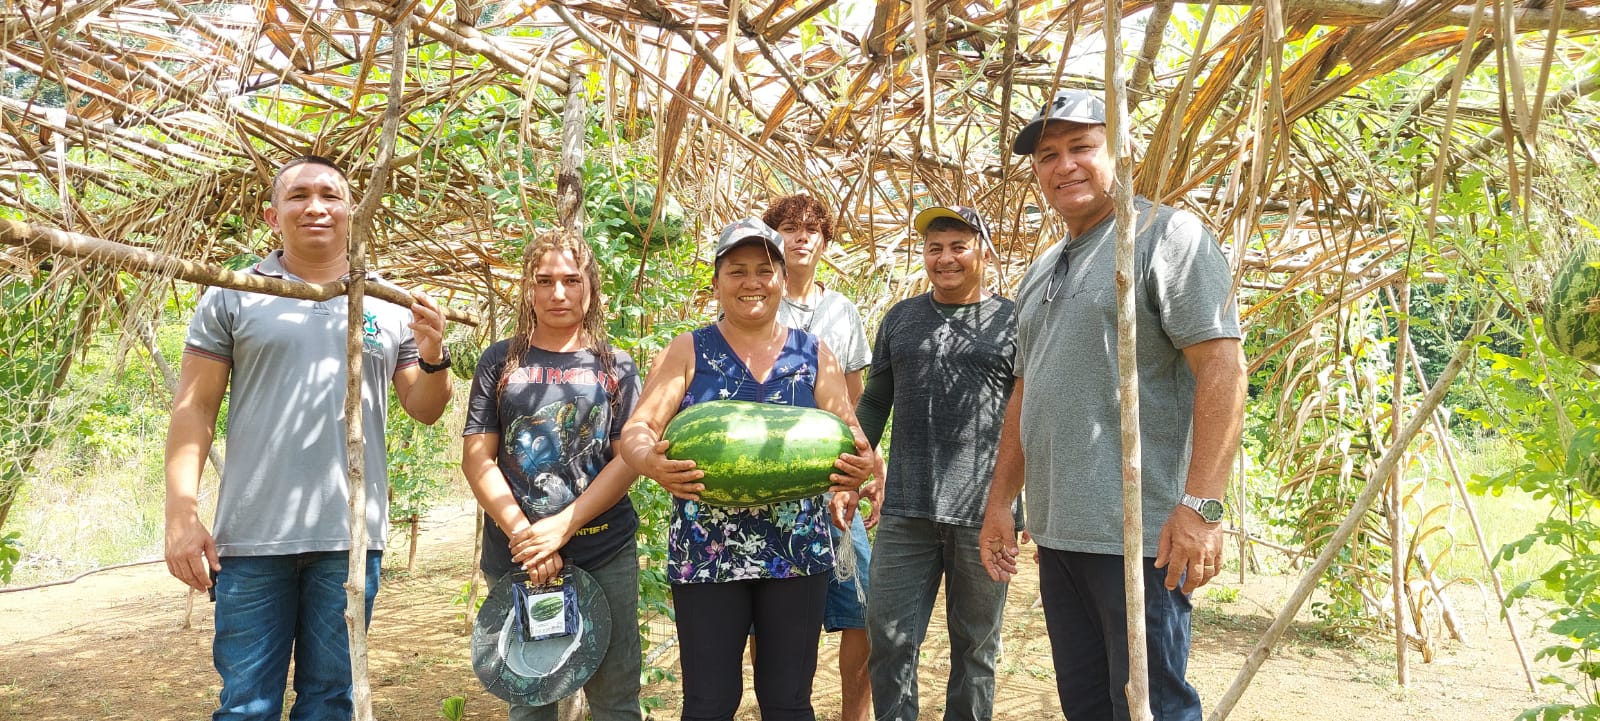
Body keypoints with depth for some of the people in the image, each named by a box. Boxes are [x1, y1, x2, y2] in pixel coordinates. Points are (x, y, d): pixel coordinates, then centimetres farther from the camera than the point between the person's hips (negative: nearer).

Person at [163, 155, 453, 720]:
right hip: (252, 534, -1)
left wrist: (433, 357, -10)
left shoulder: (392, 306, 9)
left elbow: (425, 410, 11)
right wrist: (182, 515, -7)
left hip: (351, 535, 2)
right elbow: (194, 408, 2)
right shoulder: (234, 297, 4)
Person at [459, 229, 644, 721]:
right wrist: (525, 537, -11)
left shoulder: (616, 367, 6)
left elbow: (628, 458, -1)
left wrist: (562, 527, -12)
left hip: (606, 557, 0)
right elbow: (477, 459, 0)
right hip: (516, 559, 0)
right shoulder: (501, 362, 6)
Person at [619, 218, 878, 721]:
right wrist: (651, 462, -27)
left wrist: (859, 466, -18)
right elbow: (637, 430, -4)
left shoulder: (813, 355, 8)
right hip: (706, 552, -1)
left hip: (798, 551, 2)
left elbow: (847, 435, 6)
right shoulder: (688, 352, 3)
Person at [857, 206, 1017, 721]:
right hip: (905, 510, 3)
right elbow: (874, 404, 18)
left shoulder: (1012, 322, 4)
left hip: (984, 512, -2)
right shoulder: (900, 319, 13)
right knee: (890, 638, 0)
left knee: (975, 644, 9)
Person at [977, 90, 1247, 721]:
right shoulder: (1041, 273, 19)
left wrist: (1202, 504, -22)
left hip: (1140, 533, -8)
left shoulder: (1165, 235, -6)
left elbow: (1222, 366, -15)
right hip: (1056, 532, 8)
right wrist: (1000, 501, 19)